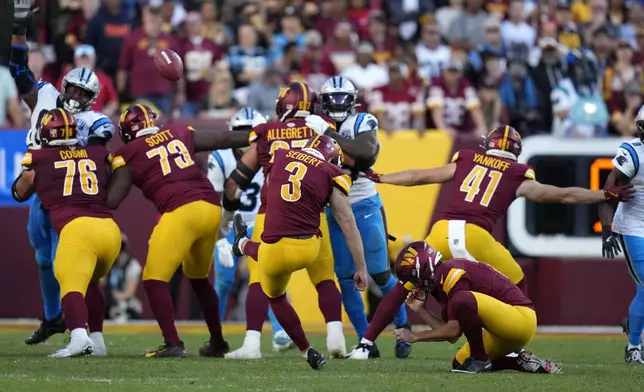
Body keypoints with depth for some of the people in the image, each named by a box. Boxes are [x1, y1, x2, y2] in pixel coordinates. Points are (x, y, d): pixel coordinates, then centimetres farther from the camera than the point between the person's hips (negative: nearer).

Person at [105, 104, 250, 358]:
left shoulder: (129, 155, 8)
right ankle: (217, 343, 31)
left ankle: (172, 344, -15)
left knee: (155, 280, 0)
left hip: (181, 211, -6)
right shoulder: (179, 134, 20)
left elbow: (111, 200, 2)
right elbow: (225, 139, 25)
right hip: (211, 207, 6)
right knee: (198, 277, 25)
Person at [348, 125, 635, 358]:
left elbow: (418, 176, 31)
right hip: (475, 236, -2)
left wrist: (379, 179, 45)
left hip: (443, 230, 2)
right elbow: (564, 196, 23)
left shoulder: (464, 162, 23)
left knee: (405, 286, 18)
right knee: (517, 286, 21)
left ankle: (365, 345, 11)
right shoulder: (517, 177, 17)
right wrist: (608, 195, 33)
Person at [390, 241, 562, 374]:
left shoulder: (450, 273, -15)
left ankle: (480, 360, -13)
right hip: (506, 328, 10)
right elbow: (450, 332, 12)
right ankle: (521, 362, 10)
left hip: (521, 319, -10)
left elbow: (453, 332, -16)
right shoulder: (442, 279, 15)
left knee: (463, 300, -29)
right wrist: (420, 308, 9)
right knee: (459, 364, 12)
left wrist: (415, 336, -6)